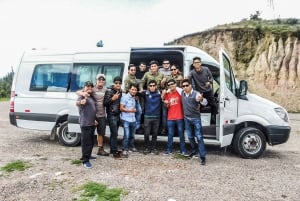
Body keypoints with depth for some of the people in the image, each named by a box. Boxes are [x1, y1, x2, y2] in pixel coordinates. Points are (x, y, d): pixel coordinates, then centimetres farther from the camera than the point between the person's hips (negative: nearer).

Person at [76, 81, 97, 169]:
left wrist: (95, 119, 26)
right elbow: (77, 103, -36)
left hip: (92, 123, 9)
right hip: (85, 123, -9)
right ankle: (85, 160, -3)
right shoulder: (82, 96, -12)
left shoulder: (92, 96, 15)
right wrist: (81, 102, -59)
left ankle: (88, 155, 35)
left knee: (91, 141, 19)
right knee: (86, 142, -8)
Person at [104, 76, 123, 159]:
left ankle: (112, 149, 26)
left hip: (118, 115, 6)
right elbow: (105, 102, -13)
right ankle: (115, 152, -2)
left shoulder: (121, 91, 10)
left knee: (113, 133, 15)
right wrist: (112, 99, -23)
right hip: (111, 115, -6)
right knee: (114, 134, -8)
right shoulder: (109, 91, -9)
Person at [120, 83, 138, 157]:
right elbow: (121, 108, -13)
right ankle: (125, 150, -2)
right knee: (126, 135, -11)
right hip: (126, 119, -7)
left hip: (133, 119, 7)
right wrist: (130, 110, -17)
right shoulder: (125, 97, -9)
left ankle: (131, 146, 36)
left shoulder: (134, 98, 12)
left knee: (132, 135, 17)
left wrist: (135, 110, 6)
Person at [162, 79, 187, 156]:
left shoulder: (179, 92, -4)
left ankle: (183, 150, 12)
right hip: (170, 118, 3)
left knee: (181, 134, 5)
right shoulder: (167, 94, 8)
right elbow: (167, 106, 9)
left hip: (179, 117, -3)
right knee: (170, 135, 9)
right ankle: (169, 150, 17)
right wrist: (164, 100, -6)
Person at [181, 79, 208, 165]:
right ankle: (194, 150, 38)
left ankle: (202, 156, -3)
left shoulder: (196, 94, -15)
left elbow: (205, 103, -25)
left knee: (199, 137, -7)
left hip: (196, 118, -5)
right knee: (190, 137, 17)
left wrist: (201, 99, -47)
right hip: (187, 119, 6)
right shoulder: (182, 93, 1)